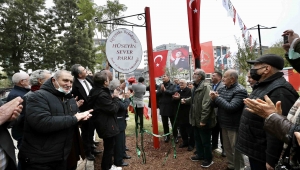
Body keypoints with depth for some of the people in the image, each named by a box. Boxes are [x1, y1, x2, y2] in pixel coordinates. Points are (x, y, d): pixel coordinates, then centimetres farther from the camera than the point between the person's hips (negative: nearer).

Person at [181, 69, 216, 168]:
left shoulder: (206, 87, -22)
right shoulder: (195, 87, 11)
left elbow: (206, 105, -27)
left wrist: (203, 120, -27)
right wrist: (186, 100, 7)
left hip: (203, 121, -9)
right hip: (196, 119, 9)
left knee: (205, 141, 8)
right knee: (197, 139, 23)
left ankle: (208, 159, 27)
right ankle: (200, 155, 41)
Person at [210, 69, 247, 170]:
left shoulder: (240, 91, -18)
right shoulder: (222, 89, 5)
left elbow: (231, 107, -27)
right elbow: (216, 104, 9)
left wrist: (217, 98, -20)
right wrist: (214, 99, -13)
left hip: (234, 126, -7)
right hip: (224, 124, 8)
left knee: (236, 149, 8)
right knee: (227, 147, 20)